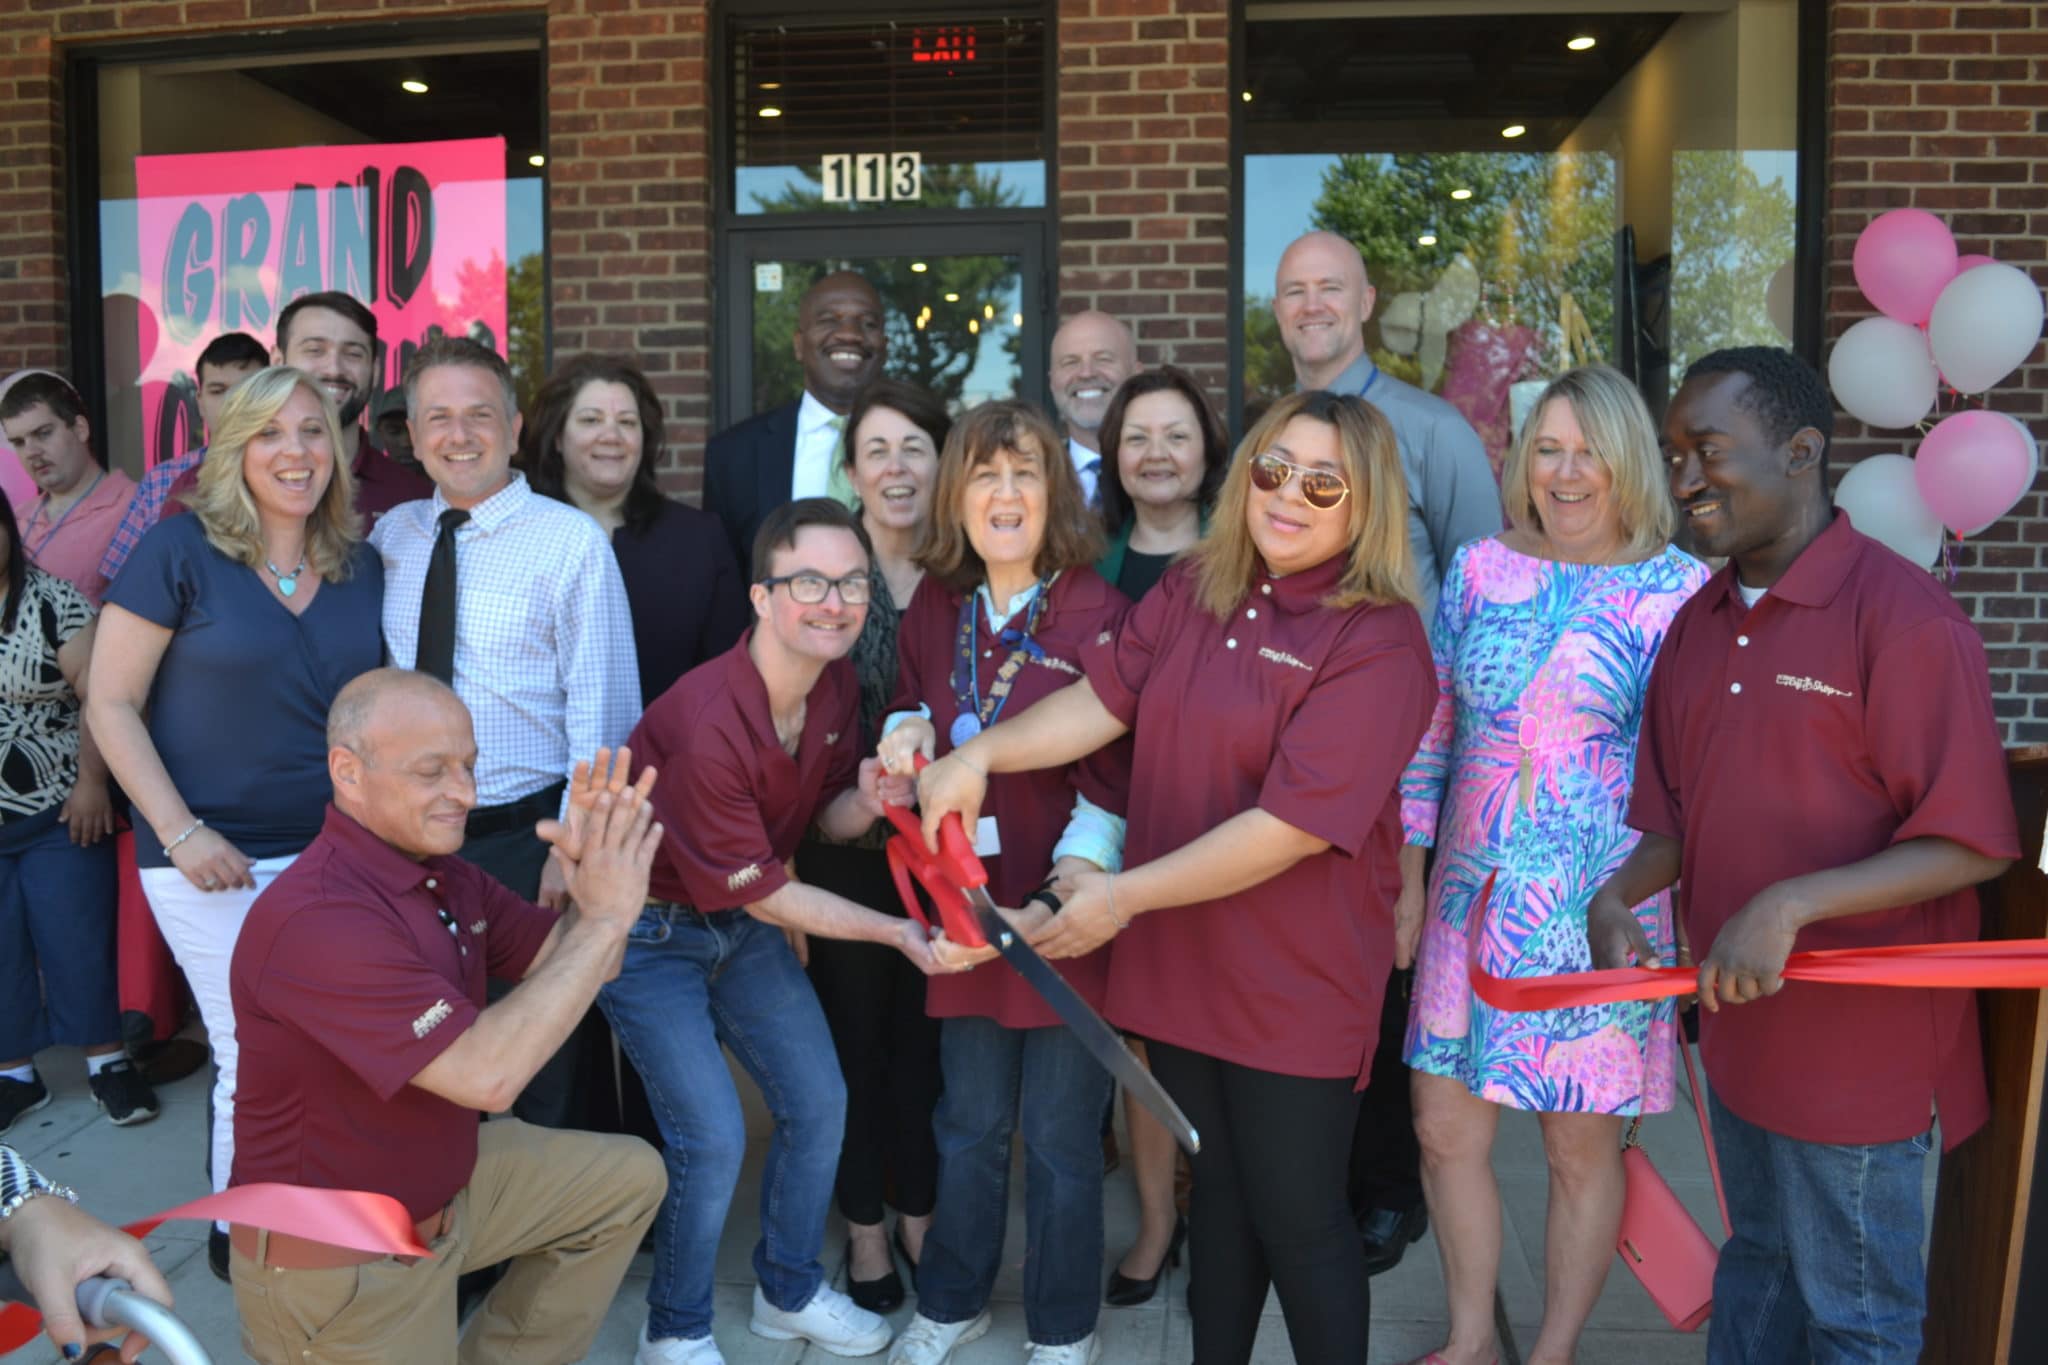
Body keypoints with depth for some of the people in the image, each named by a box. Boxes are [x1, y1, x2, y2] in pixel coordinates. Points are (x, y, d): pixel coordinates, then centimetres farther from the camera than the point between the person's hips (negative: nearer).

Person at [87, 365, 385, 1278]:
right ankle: (238, 1235, 27)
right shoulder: (180, 550, -8)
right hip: (216, 860, -4)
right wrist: (180, 833, -14)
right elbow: (111, 703, -7)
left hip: (337, 853, 4)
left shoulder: (361, 566, 5)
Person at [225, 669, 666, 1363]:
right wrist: (606, 915, -31)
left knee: (628, 1177, 12)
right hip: (336, 1258, -8)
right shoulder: (314, 918, -31)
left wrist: (595, 874, -19)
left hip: (444, 1181, 8)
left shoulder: (448, 874, -1)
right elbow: (487, 1075, -35)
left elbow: (580, 965, 2)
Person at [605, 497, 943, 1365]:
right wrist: (897, 930, -19)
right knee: (714, 1139, -10)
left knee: (818, 1103, 8)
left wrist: (865, 802, -19)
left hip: (744, 921, 7)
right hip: (649, 931, -7)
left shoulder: (837, 683, -10)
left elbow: (827, 819, 4)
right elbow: (764, 893, -22)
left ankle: (789, 1292, 31)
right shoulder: (706, 724, -32)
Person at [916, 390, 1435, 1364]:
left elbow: (1292, 825, -22)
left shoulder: (1379, 643, -17)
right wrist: (980, 753, -12)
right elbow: (1101, 699, 4)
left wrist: (1125, 896, -21)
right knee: (1216, 1190, 21)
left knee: (1297, 1219, 7)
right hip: (1180, 960, 6)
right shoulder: (1192, 589, 4)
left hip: (1295, 986, -6)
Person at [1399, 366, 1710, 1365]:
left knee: (1583, 1146, 9)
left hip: (1603, 909, -3)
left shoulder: (1681, 591, -5)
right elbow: (1428, 733, 8)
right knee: (1445, 1129, 10)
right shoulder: (1479, 569, 5)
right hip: (1475, 898, 4)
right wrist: (1406, 882, 6)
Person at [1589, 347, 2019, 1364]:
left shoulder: (1904, 617, -18)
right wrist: (1618, 898, -7)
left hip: (1858, 1043, -6)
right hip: (1737, 1024, 7)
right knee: (1756, 1261, 25)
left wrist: (1790, 907, -28)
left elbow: (1973, 844, -20)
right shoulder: (1697, 624, 5)